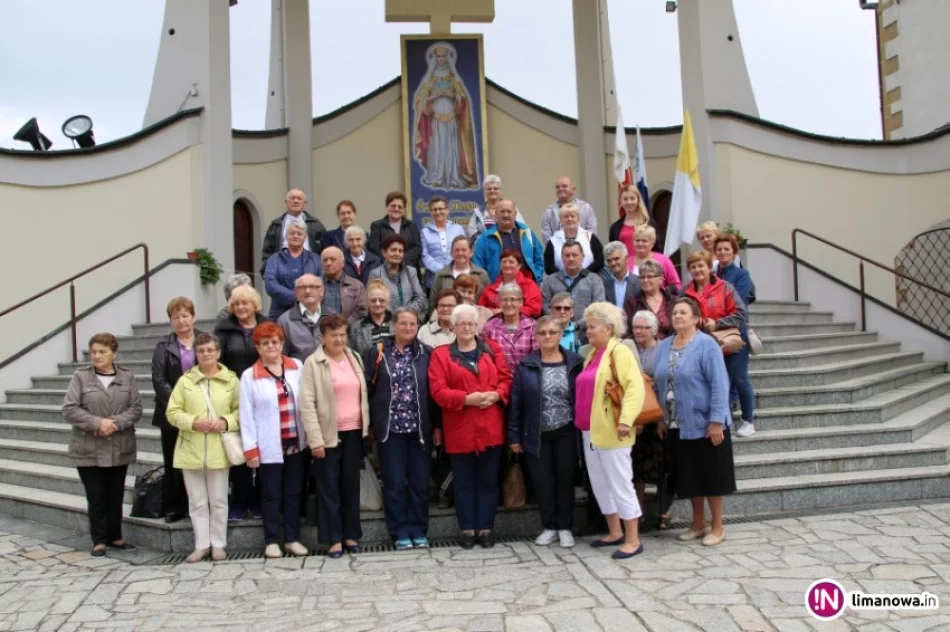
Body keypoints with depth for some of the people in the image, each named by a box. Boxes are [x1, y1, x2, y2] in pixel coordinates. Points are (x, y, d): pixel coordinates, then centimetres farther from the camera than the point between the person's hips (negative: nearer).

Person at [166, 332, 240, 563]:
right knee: (197, 501, 8)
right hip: (191, 451, 1)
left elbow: (241, 409, 3)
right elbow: (173, 413, 2)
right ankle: (202, 544, 18)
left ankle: (218, 544, 18)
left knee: (218, 500, 6)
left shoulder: (231, 379, 0)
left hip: (219, 450, -1)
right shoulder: (185, 380, 2)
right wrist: (194, 422, -13)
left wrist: (226, 422, -14)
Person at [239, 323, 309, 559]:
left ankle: (292, 539, 22)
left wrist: (310, 434, 1)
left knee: (294, 492, 10)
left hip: (297, 442, 3)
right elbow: (246, 414, -4)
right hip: (269, 446, -2)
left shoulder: (297, 367, 4)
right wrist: (250, 448, -8)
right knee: (271, 495, 7)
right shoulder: (249, 376, -4)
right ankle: (271, 541, 20)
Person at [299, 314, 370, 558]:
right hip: (328, 434, -4)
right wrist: (315, 439, -15)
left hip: (354, 432, 5)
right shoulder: (313, 363, -6)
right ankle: (334, 539, 11)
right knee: (329, 487, 3)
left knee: (351, 485, 11)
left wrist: (367, 427, 8)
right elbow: (306, 404, -10)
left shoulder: (355, 358, 10)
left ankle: (351, 536, 21)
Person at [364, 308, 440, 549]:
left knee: (420, 482, 7)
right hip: (390, 428, -1)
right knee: (394, 483, 4)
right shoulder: (377, 353, 1)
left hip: (420, 428, 1)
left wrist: (437, 425, -1)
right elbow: (368, 390, 1)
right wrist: (370, 425, -2)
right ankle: (400, 533, 15)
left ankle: (418, 531, 19)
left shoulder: (427, 353, 3)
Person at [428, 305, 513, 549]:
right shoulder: (441, 354, 1)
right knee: (464, 481, 7)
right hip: (460, 429, -2)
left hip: (491, 428, 2)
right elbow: (437, 390, -8)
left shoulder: (492, 349, 10)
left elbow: (506, 378, 6)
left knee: (489, 480, 8)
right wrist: (466, 399, -19)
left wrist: (496, 395, -14)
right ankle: (467, 529, 17)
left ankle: (485, 528, 17)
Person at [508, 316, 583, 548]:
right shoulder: (526, 365, -1)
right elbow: (516, 401, 0)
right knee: (542, 481, 7)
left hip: (566, 433, 0)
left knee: (565, 479, 7)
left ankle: (565, 527, 21)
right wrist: (514, 435, -1)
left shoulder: (575, 363, -1)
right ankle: (549, 527, 22)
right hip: (536, 435, 1)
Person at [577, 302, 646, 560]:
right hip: (590, 431, 9)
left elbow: (635, 388, -19)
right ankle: (615, 532, 26)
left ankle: (633, 540, 6)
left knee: (620, 485, -2)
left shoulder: (620, 351, -10)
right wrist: (582, 420, 18)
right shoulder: (592, 355, 15)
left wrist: (625, 420, -26)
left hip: (611, 431, -9)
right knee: (600, 485, 14)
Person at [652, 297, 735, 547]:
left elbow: (719, 385, -16)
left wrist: (716, 421, -19)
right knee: (689, 477, 14)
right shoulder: (664, 346, 7)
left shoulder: (706, 345, -12)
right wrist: (660, 418, 8)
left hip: (704, 424, -6)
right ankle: (699, 524, 29)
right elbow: (658, 385, 11)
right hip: (677, 426, 6)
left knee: (710, 477, 4)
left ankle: (717, 527, 19)